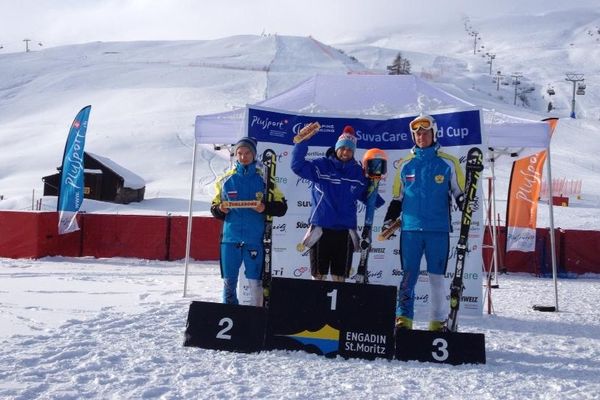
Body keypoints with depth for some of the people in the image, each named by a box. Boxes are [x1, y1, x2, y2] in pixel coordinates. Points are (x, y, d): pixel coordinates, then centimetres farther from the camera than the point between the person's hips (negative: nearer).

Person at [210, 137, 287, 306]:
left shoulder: (263, 179, 3)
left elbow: (281, 207, 2)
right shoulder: (226, 179, 8)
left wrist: (265, 208, -16)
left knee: (255, 282, 1)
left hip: (255, 239, -2)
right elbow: (214, 207, 12)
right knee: (229, 281, 7)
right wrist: (220, 209, -10)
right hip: (230, 237, 2)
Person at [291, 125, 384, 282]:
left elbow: (367, 195, 17)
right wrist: (302, 141, -21)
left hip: (345, 233, 2)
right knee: (318, 277, 5)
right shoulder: (322, 165, -2)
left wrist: (386, 205, 5)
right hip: (320, 230, -2)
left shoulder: (358, 172, 8)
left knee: (340, 278, 8)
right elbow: (297, 165, -12)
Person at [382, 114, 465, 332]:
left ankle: (438, 321, 13)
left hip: (438, 229, -1)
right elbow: (397, 198, 16)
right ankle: (403, 318, 5)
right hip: (410, 228, 2)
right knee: (408, 274, 1)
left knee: (436, 276, 5)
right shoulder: (405, 164, 11)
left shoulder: (448, 162, 4)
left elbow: (460, 193, 8)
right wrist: (389, 220, 7)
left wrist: (466, 207, -11)